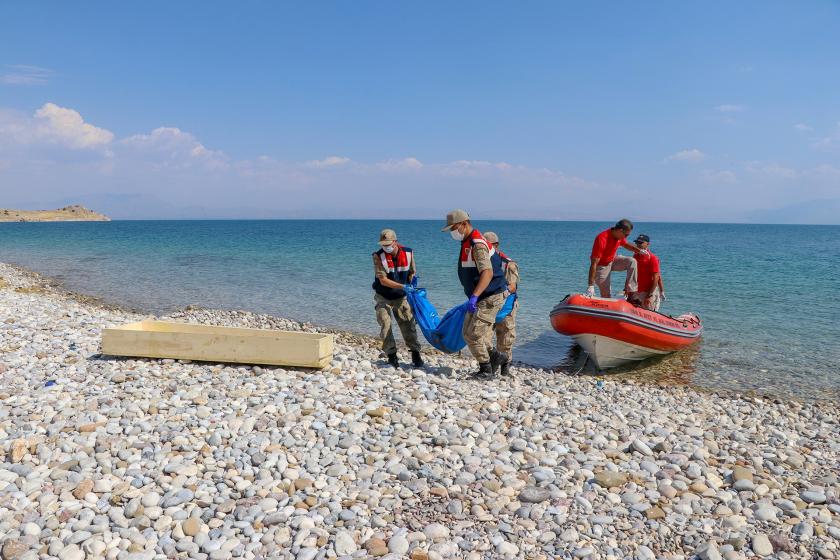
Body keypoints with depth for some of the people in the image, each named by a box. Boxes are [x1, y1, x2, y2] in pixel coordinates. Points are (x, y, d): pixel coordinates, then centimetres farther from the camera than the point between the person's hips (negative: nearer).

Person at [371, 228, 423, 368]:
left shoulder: (407, 253, -10)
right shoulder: (378, 256, -19)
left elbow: (412, 272, 5)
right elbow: (383, 280, -24)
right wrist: (402, 286, -33)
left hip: (401, 297, 2)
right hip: (383, 297, -2)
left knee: (408, 325, 1)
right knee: (385, 325, -5)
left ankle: (416, 355, 10)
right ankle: (391, 355, 6)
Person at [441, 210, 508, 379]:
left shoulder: (477, 244, -20)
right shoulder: (467, 243, 13)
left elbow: (487, 272, -32)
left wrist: (474, 296, -41)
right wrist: (473, 297, 28)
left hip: (490, 298, -11)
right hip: (481, 298, 11)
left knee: (472, 334, -9)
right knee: (468, 332, 13)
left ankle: (486, 369, 5)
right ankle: (494, 356, 18)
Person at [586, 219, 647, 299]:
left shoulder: (620, 236, -10)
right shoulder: (602, 239, -34)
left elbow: (626, 244, 17)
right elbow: (594, 263, -34)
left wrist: (639, 250, -3)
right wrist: (591, 286, -37)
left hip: (612, 260, 7)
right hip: (601, 266, -7)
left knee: (632, 262, -15)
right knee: (606, 296, -6)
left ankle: (630, 292, -12)